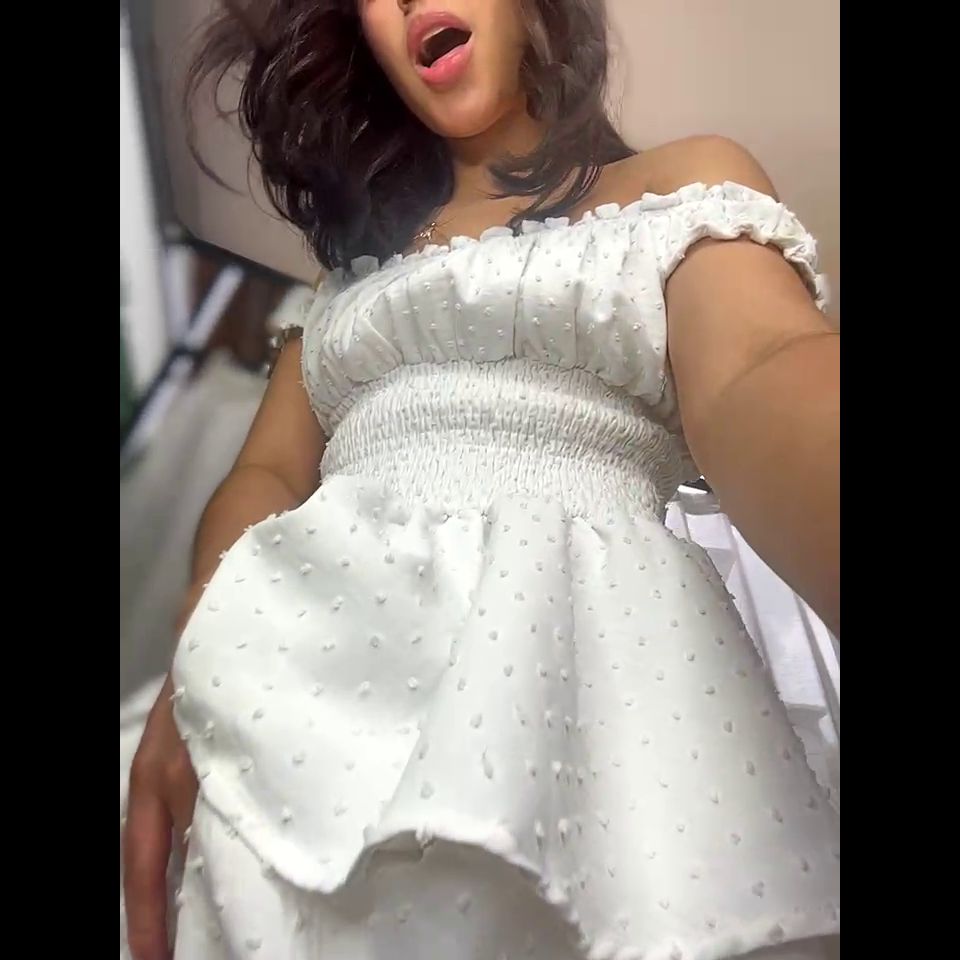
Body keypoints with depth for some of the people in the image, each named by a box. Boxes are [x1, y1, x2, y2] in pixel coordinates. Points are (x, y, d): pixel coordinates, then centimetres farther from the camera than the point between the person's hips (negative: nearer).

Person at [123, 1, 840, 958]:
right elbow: (269, 471, 14)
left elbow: (764, 379, -9)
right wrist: (197, 675, -7)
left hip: (579, 640, -3)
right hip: (306, 657, 4)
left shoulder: (680, 180, 12)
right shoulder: (360, 257, 25)